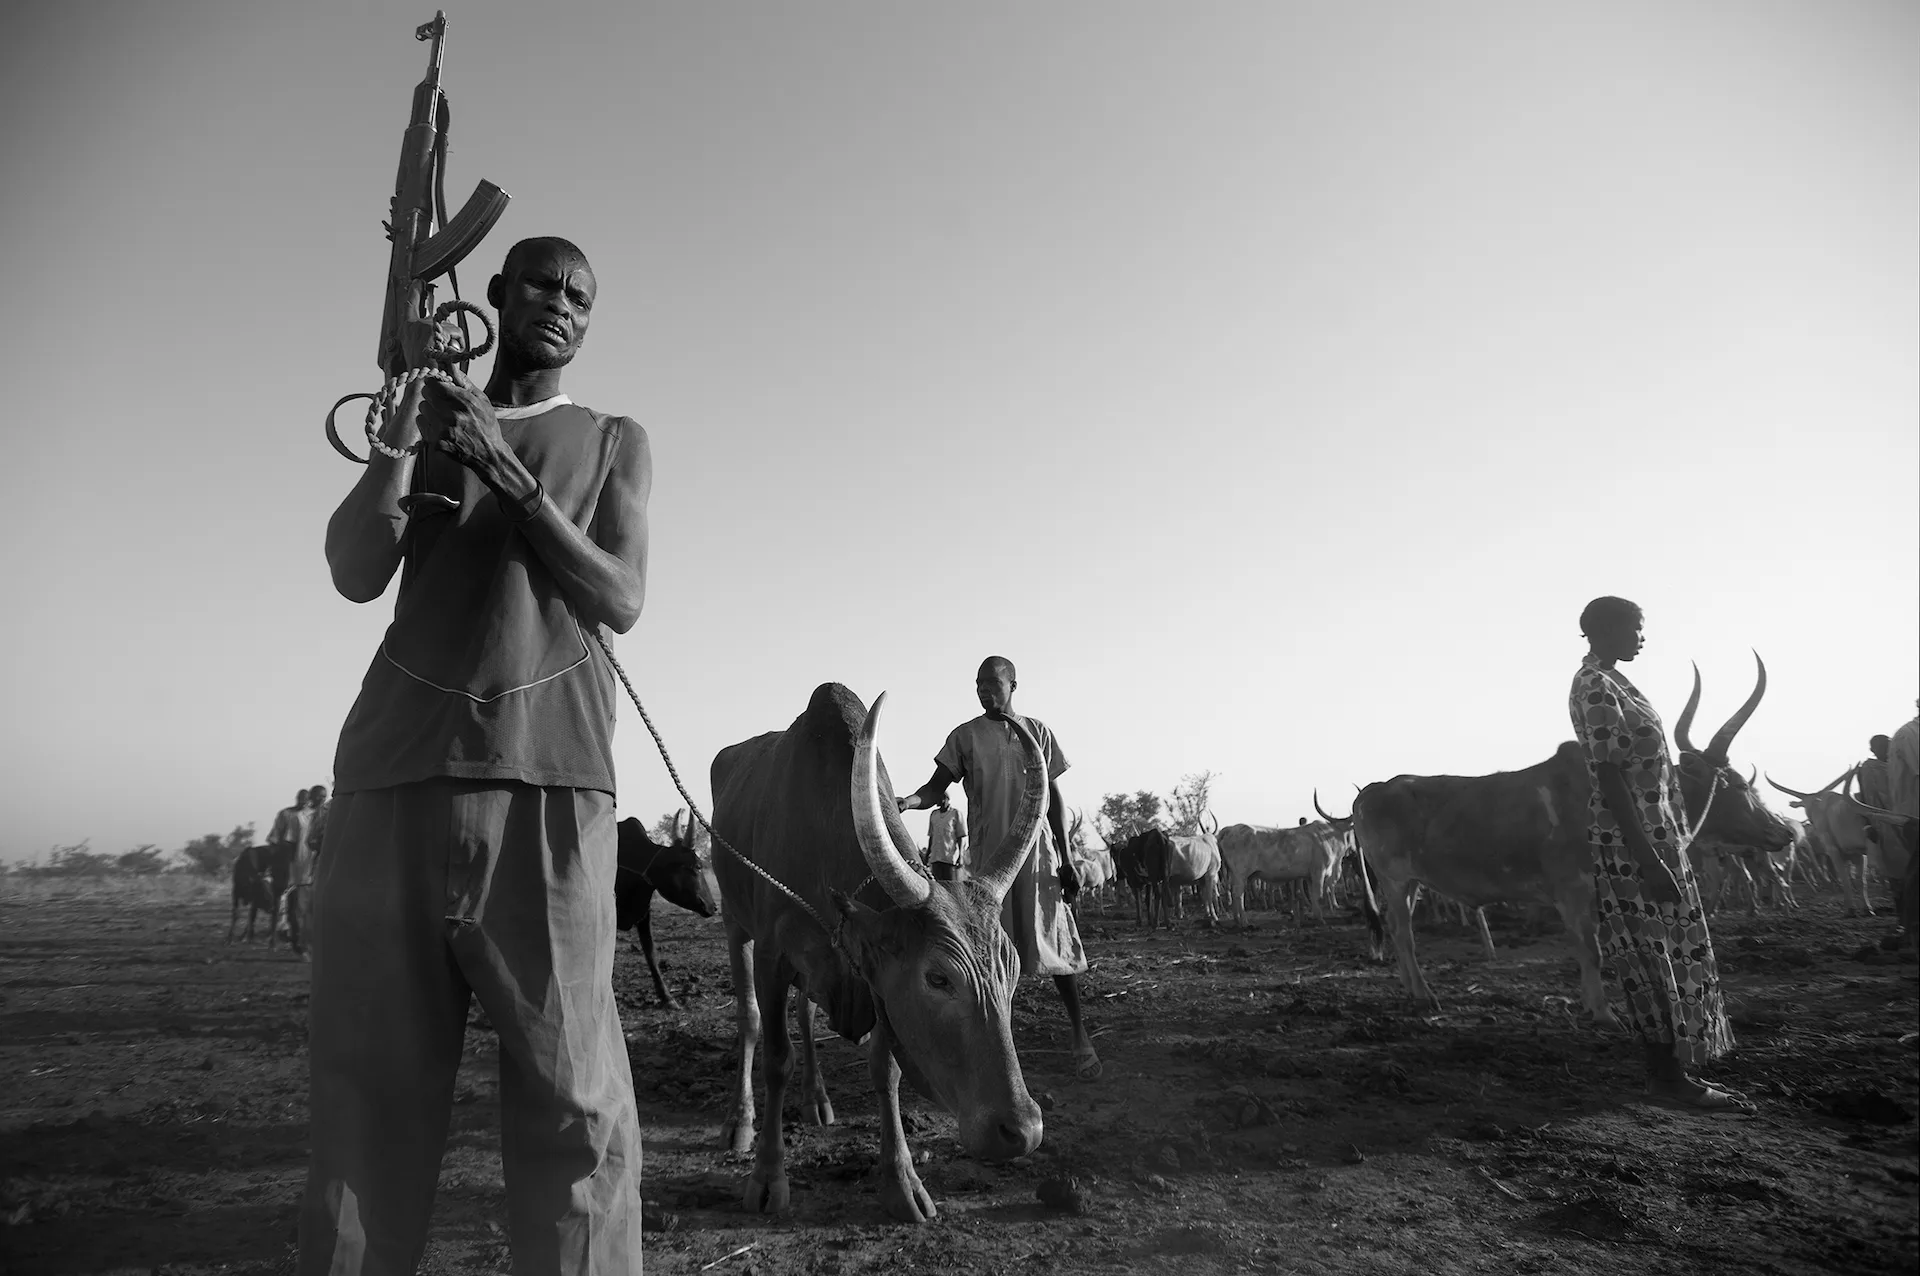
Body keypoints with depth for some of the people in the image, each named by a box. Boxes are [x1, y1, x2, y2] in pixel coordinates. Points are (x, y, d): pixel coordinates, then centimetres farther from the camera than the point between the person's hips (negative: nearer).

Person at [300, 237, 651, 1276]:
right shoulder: (428, 417, 21)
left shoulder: (615, 444, 18)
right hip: (397, 763, 2)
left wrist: (506, 470, -6)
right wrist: (412, 411, -5)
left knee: (570, 1093, -7)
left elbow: (621, 602, 2)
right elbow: (355, 573, 5)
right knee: (368, 1082, 2)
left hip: (548, 775, -2)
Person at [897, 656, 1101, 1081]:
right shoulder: (965, 736, 5)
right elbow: (937, 787, -2)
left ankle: (1079, 1035, 14)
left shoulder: (1036, 731, 7)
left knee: (1054, 944, 0)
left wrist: (1065, 860, 4)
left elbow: (1054, 796, 9)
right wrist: (907, 801, -25)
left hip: (1037, 849, 0)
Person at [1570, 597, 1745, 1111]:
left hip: (1655, 835, 10)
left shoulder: (1606, 679, 13)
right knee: (1656, 957, -2)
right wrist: (1649, 859, -24)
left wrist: (1662, 849, 18)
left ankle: (1669, 1067, 26)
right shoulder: (1596, 687, -17)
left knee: (1667, 952, 16)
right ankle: (1668, 1075, 8)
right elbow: (1609, 778, -22)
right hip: (1633, 840, -10)